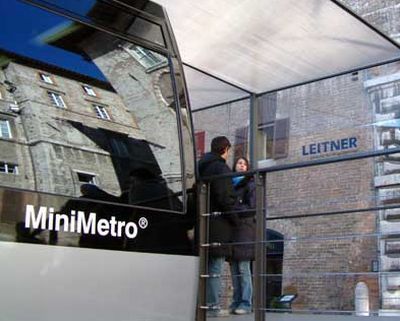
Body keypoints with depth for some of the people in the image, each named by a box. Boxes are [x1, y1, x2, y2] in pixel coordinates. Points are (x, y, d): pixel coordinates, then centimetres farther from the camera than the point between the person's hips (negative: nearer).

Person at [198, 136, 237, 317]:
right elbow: (225, 198, -16)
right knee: (215, 268, -5)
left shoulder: (202, 167, 18)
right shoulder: (221, 168, -10)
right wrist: (235, 220, -7)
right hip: (218, 225, -8)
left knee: (205, 266, 13)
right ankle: (213, 306, -3)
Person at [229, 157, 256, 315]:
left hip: (244, 228, -5)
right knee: (234, 268, 4)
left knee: (243, 268, -10)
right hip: (231, 227, 5)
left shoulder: (250, 184, 5)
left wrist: (233, 210, -14)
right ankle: (236, 302, 8)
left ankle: (246, 303, -8)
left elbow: (251, 207, -6)